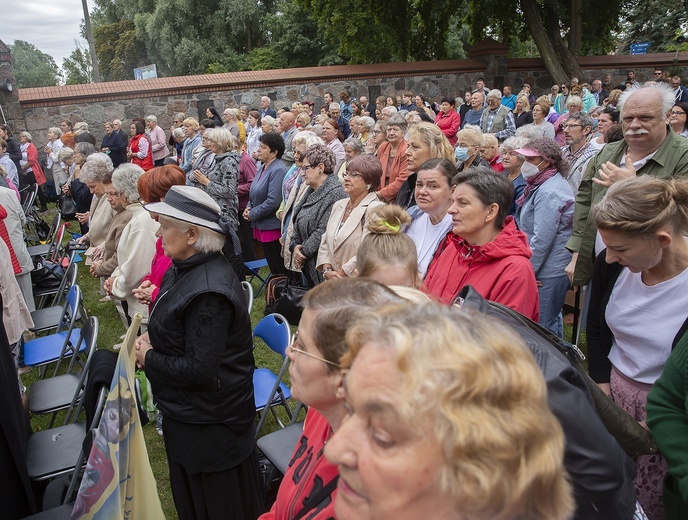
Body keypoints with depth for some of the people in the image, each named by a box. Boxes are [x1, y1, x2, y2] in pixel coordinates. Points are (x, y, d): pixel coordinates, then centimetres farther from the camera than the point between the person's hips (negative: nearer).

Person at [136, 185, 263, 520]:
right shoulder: (186, 269, -1)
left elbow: (200, 370, -30)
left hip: (209, 423, -9)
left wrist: (148, 358, -17)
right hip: (188, 411, 9)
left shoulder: (207, 291, -31)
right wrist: (149, 338, -5)